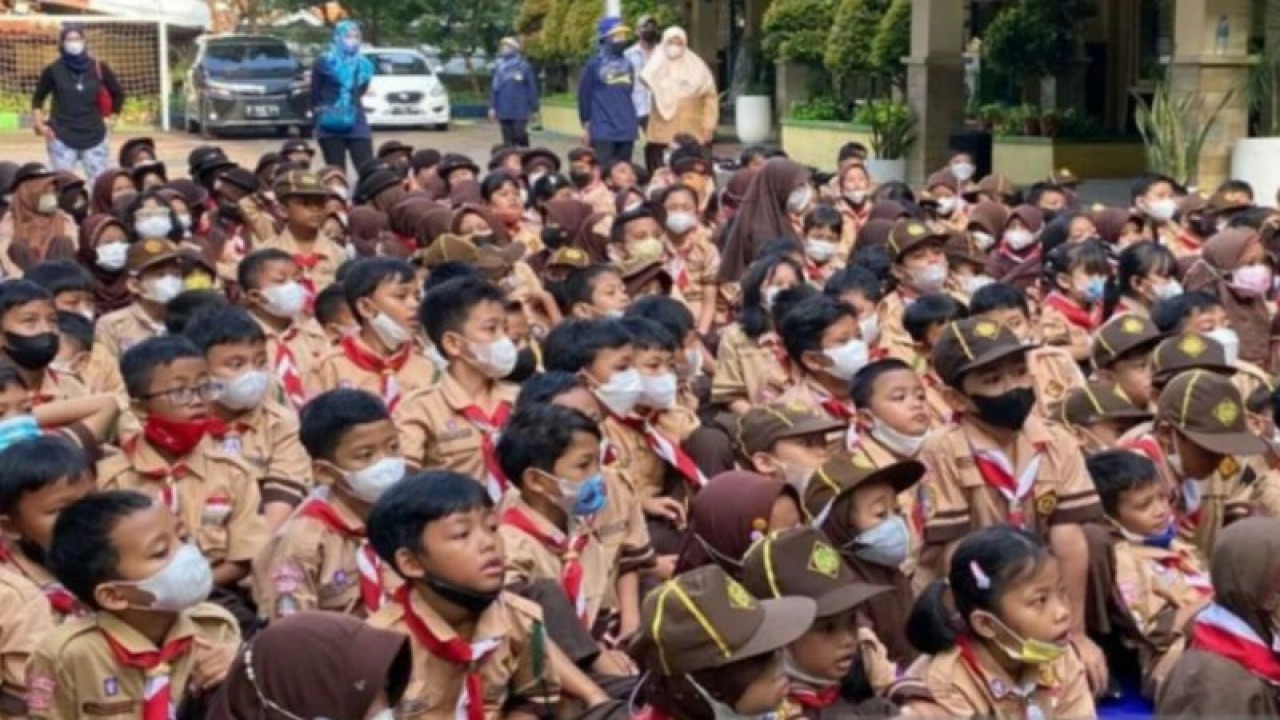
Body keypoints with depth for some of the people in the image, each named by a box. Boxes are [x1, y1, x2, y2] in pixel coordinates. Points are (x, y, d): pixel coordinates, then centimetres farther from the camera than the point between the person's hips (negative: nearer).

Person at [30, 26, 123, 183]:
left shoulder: (98, 68, 0)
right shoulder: (53, 70, -2)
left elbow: (118, 93, 14)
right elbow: (37, 99, 9)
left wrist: (111, 117, 8)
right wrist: (39, 124, -1)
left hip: (95, 137, 1)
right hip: (62, 139, -1)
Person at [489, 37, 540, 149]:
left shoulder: (524, 66, -3)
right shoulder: (499, 67, 8)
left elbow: (532, 88, -1)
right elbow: (495, 88, 12)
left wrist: (534, 109, -1)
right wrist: (492, 107, 6)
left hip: (520, 111, -4)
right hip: (504, 111, 4)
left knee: (520, 135, -11)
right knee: (508, 140, 7)